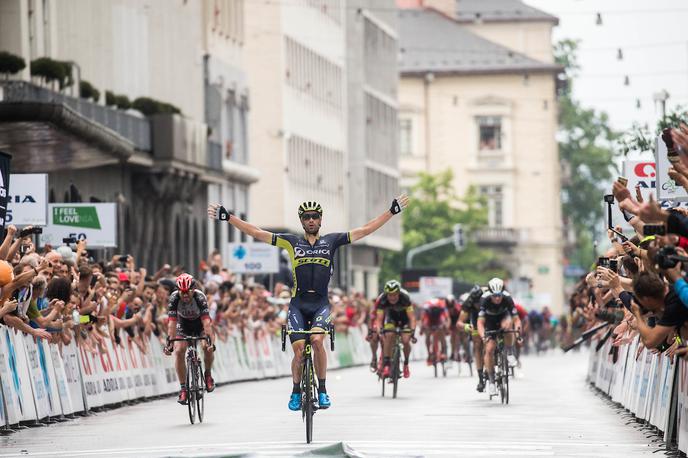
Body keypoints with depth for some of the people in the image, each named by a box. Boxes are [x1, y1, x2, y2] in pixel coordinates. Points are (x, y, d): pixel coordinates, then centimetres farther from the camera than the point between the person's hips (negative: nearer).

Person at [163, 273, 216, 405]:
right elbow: (172, 322, -33)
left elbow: (206, 321, -40)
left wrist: (210, 341, -51)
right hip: (183, 324, 1)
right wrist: (169, 342, -43)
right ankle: (183, 388, -10)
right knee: (179, 351, -19)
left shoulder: (200, 297, -33)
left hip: (200, 324, -1)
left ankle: (208, 374, 2)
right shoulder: (174, 298, -28)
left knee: (207, 347, -26)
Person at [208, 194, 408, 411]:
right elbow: (256, 233, 7)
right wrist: (227, 217, 2)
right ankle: (296, 391, 14)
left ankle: (322, 390, -12)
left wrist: (392, 211, 4)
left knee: (317, 340, -26)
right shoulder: (292, 242, 8)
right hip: (298, 304, 1)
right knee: (299, 350, -10)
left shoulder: (332, 241, 8)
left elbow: (366, 230, 8)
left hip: (321, 304, -1)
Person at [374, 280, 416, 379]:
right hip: (391, 316, 1)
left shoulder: (405, 298, -34)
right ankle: (386, 365, -19)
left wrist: (412, 331, -48)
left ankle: (406, 364, 8)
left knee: (405, 341, -18)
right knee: (389, 336, -26)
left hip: (404, 317, -1)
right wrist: (379, 330, -46)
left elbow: (411, 317, -35)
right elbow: (379, 319, -29)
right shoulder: (382, 300, -30)